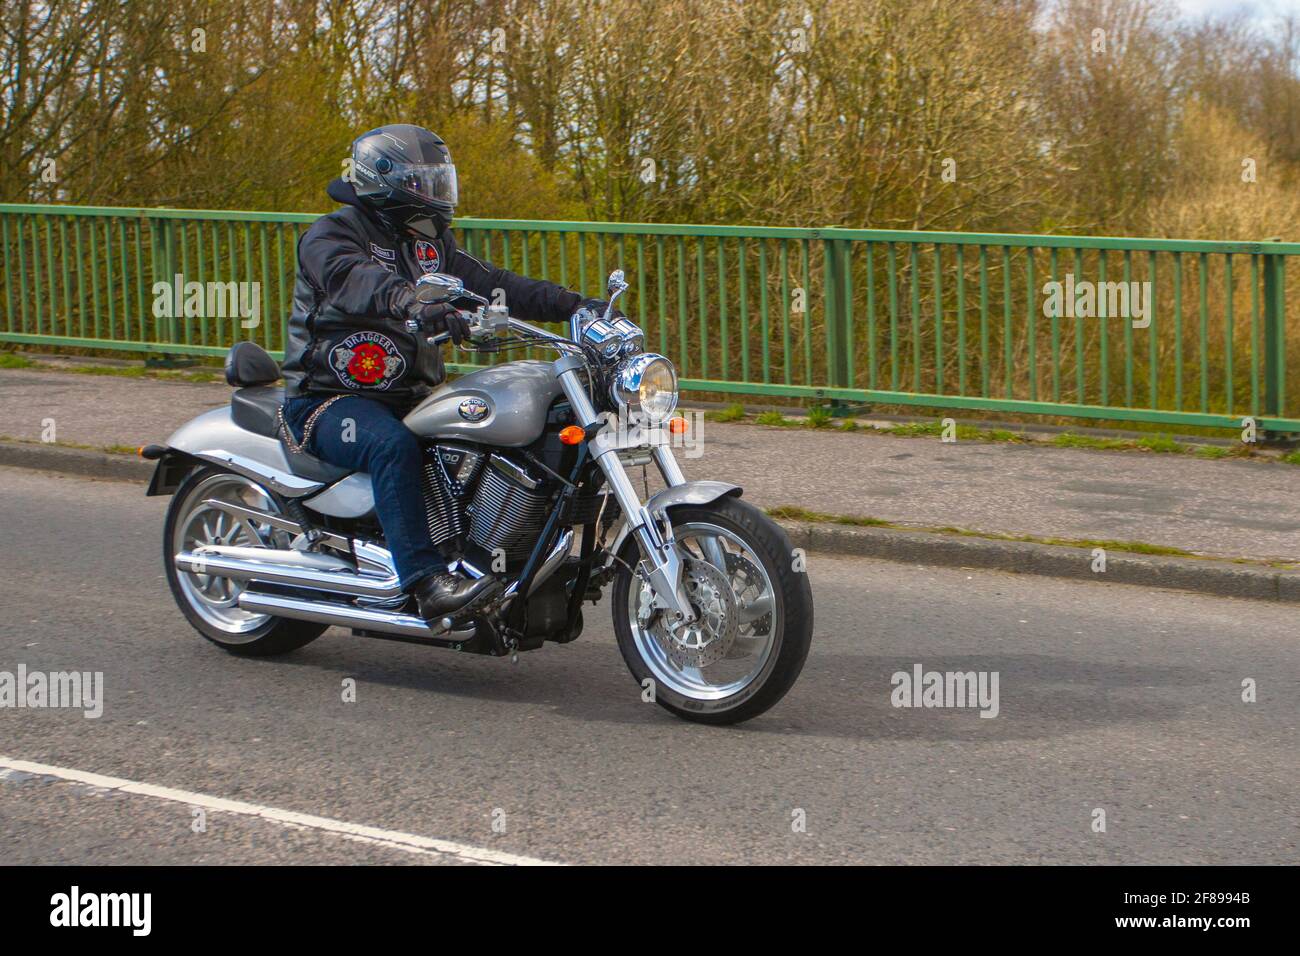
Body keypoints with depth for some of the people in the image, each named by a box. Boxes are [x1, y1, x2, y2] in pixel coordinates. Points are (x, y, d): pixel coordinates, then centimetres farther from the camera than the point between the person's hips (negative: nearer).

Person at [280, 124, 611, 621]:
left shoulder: (430, 243, 17)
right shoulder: (329, 236, -8)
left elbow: (490, 283, 10)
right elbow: (354, 280, -30)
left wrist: (573, 304, -4)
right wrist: (416, 305, -51)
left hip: (411, 395, 7)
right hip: (330, 403, -7)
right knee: (393, 446, -37)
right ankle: (427, 581, -43)